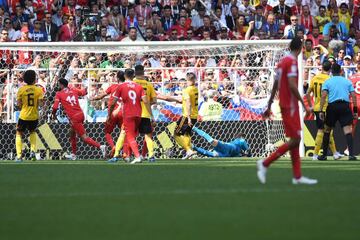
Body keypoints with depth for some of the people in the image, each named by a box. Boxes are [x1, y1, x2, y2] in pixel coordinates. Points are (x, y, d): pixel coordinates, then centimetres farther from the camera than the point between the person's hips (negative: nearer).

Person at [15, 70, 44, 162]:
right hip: (34, 116, 2)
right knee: (32, 132, 29)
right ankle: (33, 150, 12)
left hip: (24, 116, -2)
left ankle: (19, 155, -2)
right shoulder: (38, 89, -6)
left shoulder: (21, 89, -7)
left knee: (19, 134, 12)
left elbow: (19, 104, -5)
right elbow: (40, 103, -9)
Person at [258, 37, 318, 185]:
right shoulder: (292, 61, -14)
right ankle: (265, 163, -7)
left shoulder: (282, 61, 13)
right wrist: (304, 105, -18)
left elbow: (275, 85, 16)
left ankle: (297, 176, 8)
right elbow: (292, 85, -22)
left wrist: (269, 106, 20)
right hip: (290, 105, -10)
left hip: (284, 104, 10)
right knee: (295, 139, -9)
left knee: (294, 139, 9)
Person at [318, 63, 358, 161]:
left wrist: (321, 111, -5)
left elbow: (323, 96, -3)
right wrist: (355, 110, 9)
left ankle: (324, 155, 18)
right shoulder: (347, 81, 14)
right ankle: (351, 154, -22)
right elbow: (353, 96, 6)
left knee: (327, 130, 15)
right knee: (348, 130, -7)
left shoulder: (327, 82, 9)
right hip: (345, 107, 0)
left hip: (332, 107, 0)